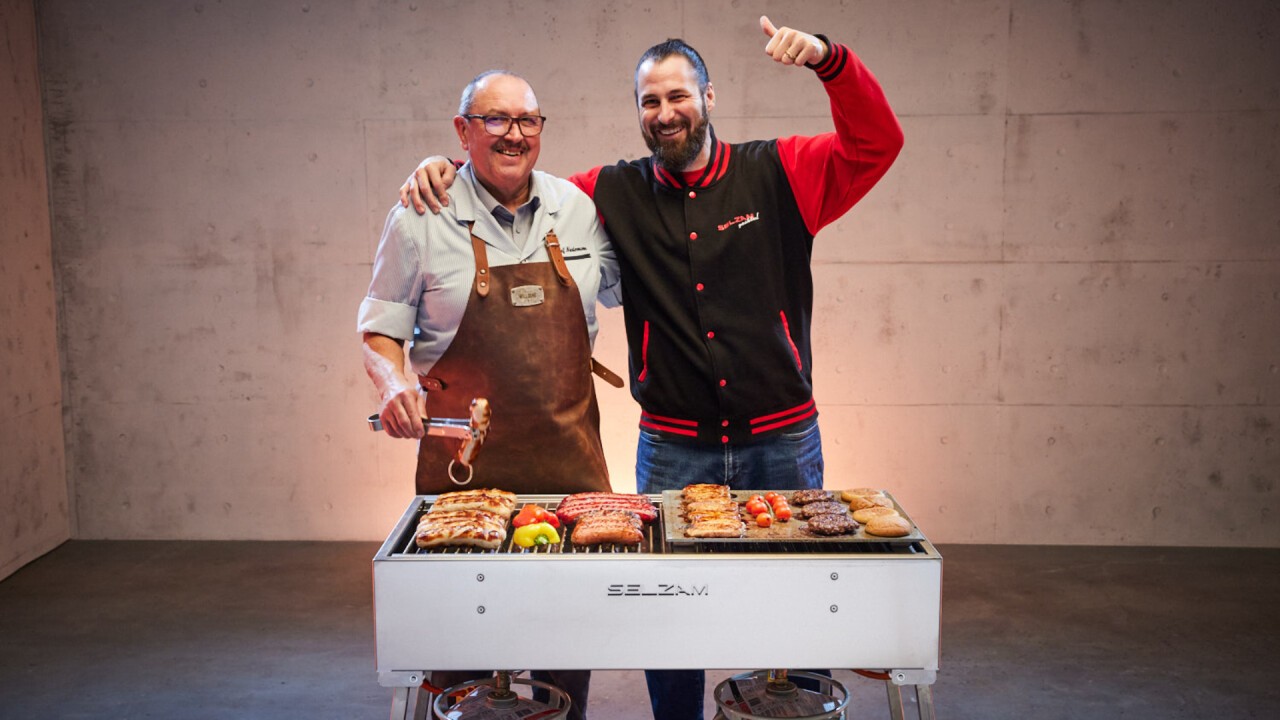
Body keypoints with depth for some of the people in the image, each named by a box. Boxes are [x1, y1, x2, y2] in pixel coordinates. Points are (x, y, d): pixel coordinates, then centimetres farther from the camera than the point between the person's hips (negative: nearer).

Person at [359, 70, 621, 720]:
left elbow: (622, 287, 21)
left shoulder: (578, 208, 7)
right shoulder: (421, 220, -4)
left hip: (569, 447, 3)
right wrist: (394, 384, -16)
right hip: (464, 452, -3)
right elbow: (380, 329, 3)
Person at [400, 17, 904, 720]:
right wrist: (448, 169, -5)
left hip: (782, 443, 0)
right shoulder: (616, 194, 3)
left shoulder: (778, 173, -1)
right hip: (671, 448, 1)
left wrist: (827, 58, -23)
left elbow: (877, 143, -9)